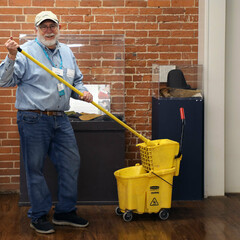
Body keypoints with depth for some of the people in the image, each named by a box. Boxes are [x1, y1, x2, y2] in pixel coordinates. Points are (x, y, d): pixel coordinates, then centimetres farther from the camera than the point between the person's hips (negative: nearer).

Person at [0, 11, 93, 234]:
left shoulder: (66, 52, 13)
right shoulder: (26, 51, -6)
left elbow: (76, 81, 23)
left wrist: (83, 92, 3)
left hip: (60, 119, 6)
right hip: (33, 119, -6)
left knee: (71, 162, 9)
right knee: (35, 168, 2)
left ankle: (65, 211, 24)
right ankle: (38, 216, 17)